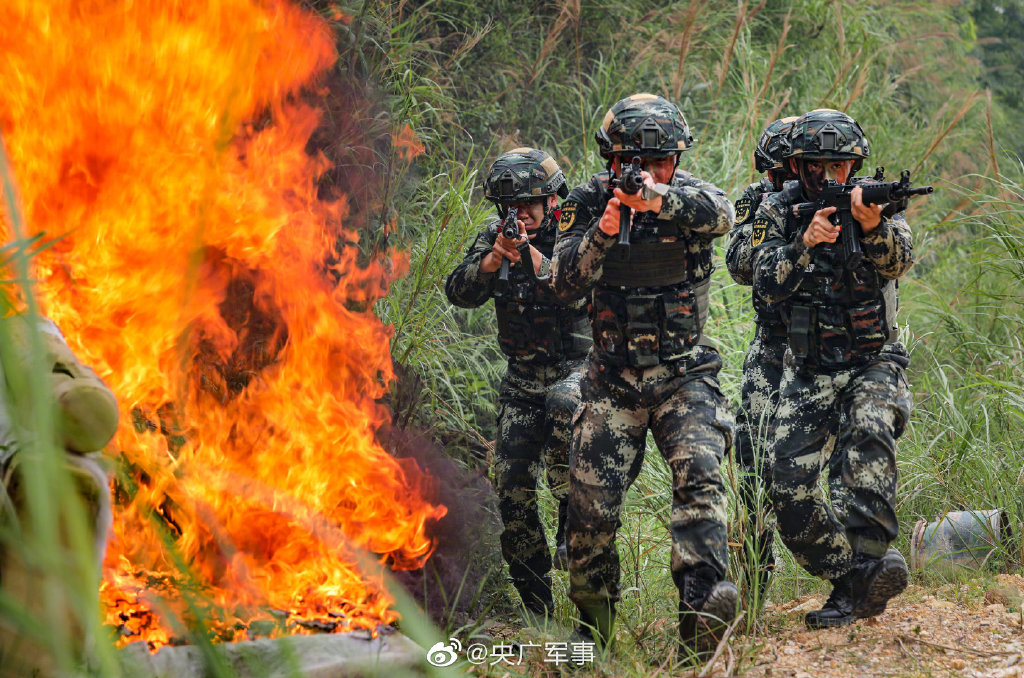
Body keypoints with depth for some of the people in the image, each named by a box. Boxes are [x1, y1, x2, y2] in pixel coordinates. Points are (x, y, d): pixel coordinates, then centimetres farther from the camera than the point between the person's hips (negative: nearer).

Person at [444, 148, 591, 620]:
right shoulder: (496, 234, 1)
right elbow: (459, 293, -8)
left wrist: (533, 260, -37)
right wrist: (493, 259, -24)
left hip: (578, 365, -4)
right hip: (523, 377, 4)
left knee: (565, 404, -40)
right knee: (511, 484, -2)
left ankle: (574, 519, -22)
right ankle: (535, 604, 10)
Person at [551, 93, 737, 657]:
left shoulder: (687, 193, -4)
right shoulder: (588, 202, -1)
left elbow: (719, 213, -29)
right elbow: (564, 283, -12)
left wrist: (657, 199, -45)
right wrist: (602, 232, -28)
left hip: (683, 376, -1)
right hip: (612, 382, 1)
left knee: (699, 475, -24)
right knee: (592, 506, -2)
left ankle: (703, 602, -35)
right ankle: (593, 624, 18)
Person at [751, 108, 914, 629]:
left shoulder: (873, 205, -2)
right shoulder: (777, 214, 1)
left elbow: (898, 262, -22)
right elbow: (767, 283, -12)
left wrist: (873, 227, -44)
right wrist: (805, 244, -30)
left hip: (873, 366, -2)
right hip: (809, 374, 2)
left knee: (868, 432, -34)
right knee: (789, 489, -10)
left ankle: (867, 556, -38)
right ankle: (851, 577, 0)